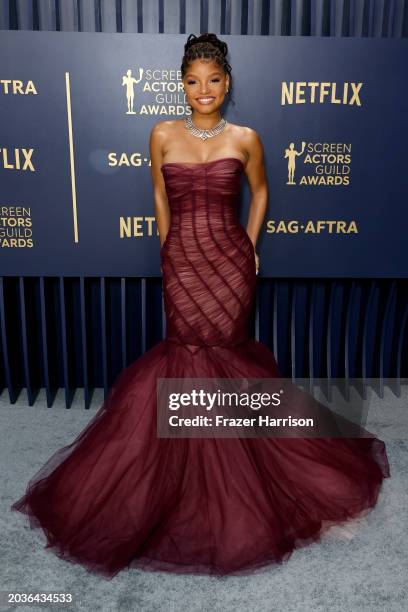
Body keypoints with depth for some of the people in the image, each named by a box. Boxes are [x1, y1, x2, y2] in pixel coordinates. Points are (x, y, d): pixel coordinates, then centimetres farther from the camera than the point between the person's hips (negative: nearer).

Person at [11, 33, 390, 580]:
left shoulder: (245, 138, 1)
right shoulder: (163, 135, 3)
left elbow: (260, 190, 14)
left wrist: (250, 246, 9)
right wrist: (171, 248, 10)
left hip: (230, 262, -1)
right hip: (180, 261, 1)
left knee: (222, 352, 5)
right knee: (192, 353, 6)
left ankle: (223, 475, 28)